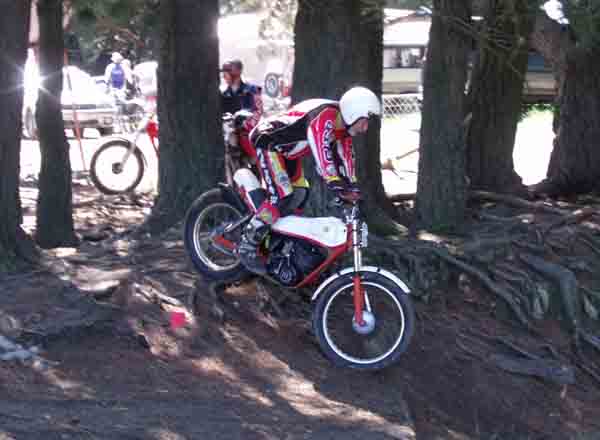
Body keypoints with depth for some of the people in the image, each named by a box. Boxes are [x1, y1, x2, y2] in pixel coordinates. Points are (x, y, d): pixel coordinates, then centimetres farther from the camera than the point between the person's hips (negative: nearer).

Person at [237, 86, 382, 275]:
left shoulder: (343, 125, 0)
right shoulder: (324, 117, -31)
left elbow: (346, 156, 6)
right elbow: (323, 153, -43)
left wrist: (352, 187, 2)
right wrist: (336, 184, -48)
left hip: (287, 151, 11)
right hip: (267, 142, -11)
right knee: (280, 196, -20)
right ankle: (247, 246, -14)